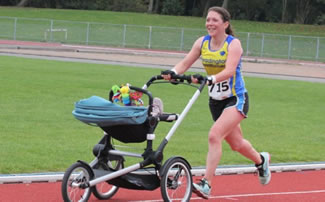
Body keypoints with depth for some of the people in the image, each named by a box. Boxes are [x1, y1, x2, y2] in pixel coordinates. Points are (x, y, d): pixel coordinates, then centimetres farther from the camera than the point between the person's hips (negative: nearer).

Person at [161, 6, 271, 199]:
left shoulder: (233, 44, -16)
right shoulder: (202, 42, -1)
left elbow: (229, 70, -31)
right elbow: (185, 63, -10)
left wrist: (211, 79, -49)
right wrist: (172, 72, -31)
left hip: (236, 99, -6)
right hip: (216, 101, 6)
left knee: (215, 135, -25)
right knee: (236, 144, 18)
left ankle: (206, 185, -25)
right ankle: (261, 160, 50)